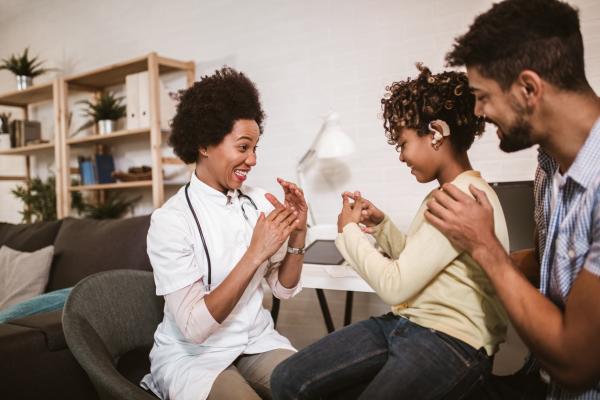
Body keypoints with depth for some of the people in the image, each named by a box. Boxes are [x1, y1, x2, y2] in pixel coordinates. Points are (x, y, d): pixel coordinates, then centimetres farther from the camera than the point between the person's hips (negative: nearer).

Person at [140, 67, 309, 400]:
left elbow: (284, 289, 4)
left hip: (257, 342, 5)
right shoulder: (170, 220, -17)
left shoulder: (258, 203, -2)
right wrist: (254, 254, -28)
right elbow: (194, 327, -22)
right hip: (192, 355, -4)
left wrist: (297, 233, -13)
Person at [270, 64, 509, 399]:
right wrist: (382, 226, 5)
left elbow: (395, 285, -19)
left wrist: (350, 230, -6)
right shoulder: (445, 194, 13)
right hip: (405, 323, 9)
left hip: (452, 341, -9)